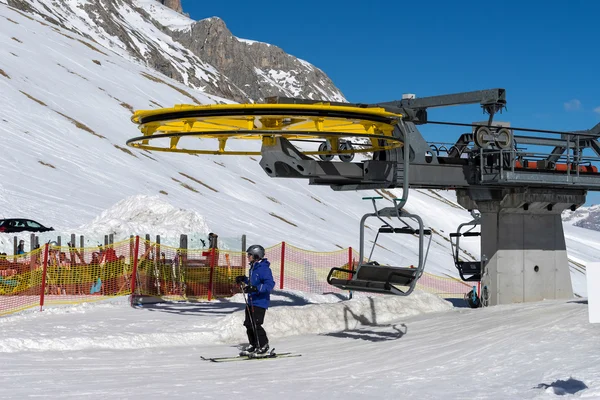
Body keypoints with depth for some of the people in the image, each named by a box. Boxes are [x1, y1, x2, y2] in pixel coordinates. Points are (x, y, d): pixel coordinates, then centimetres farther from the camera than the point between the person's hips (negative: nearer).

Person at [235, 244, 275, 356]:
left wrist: (255, 288, -34)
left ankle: (263, 345, 4)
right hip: (251, 300, 10)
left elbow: (270, 285, -25)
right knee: (248, 324, 11)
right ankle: (253, 345, 22)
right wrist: (244, 279, 20)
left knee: (256, 324, -10)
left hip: (260, 302, -10)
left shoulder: (264, 268, -16)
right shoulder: (253, 267, 14)